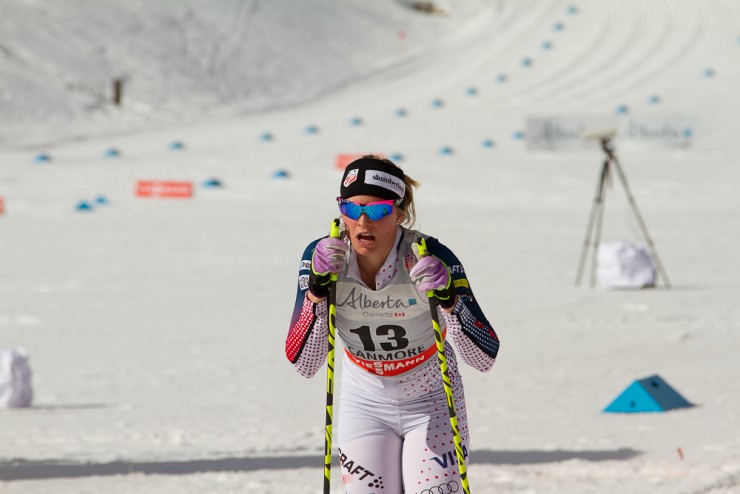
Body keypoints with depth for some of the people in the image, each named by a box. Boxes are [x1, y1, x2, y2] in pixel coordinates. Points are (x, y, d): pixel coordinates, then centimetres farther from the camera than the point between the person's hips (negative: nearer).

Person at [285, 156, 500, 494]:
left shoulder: (430, 257, -24)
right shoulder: (322, 256, -18)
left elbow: (486, 357, -25)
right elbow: (303, 364, -22)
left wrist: (448, 299, -40)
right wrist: (318, 287, -34)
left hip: (432, 404, -2)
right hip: (365, 406, 2)